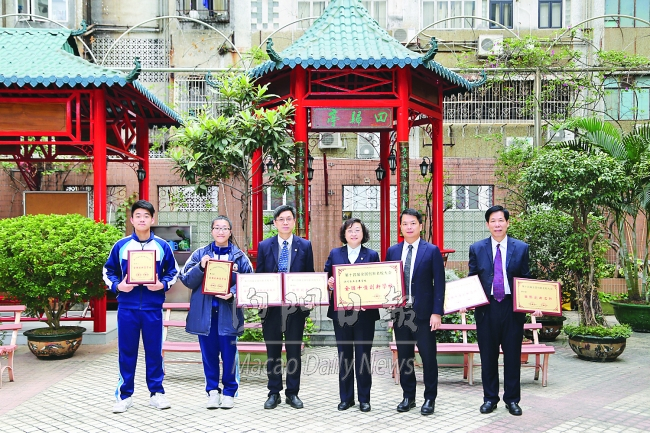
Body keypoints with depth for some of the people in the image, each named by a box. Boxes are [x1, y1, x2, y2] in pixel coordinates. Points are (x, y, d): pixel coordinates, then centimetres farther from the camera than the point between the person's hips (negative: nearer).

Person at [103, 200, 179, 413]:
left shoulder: (163, 246, 3)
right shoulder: (121, 246, 3)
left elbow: (173, 272, 10)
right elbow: (108, 272, 10)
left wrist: (162, 284, -9)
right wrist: (117, 285, -9)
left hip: (153, 308, 0)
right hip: (127, 307, 0)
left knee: (154, 351, 6)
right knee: (126, 352, 6)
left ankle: (157, 393, 18)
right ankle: (124, 395, 16)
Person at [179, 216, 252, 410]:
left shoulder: (239, 256, 5)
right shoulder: (200, 254, 8)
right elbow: (186, 280, 3)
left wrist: (232, 293, -17)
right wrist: (200, 267, -14)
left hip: (228, 312, -1)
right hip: (204, 312, 1)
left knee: (229, 354, 2)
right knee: (209, 354, 7)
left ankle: (229, 393, 16)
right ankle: (213, 391, 19)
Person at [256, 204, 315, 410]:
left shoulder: (305, 245, 5)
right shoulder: (264, 246, 6)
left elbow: (310, 276, 6)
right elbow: (258, 276, 7)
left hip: (296, 306, 0)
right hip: (271, 306, 1)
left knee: (294, 351, 6)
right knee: (272, 352, 7)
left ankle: (293, 393, 16)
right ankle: (274, 393, 17)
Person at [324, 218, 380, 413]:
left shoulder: (372, 255, 4)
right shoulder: (335, 254, 8)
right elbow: (326, 277, 9)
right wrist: (329, 283, -14)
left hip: (365, 314, -2)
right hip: (341, 313, 2)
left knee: (363, 356, 4)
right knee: (344, 356, 9)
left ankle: (364, 398, 14)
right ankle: (346, 397, 19)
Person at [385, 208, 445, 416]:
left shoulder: (432, 251, -1)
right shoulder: (392, 252, 9)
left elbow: (439, 283, -4)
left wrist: (437, 312, -10)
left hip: (424, 313, -3)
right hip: (399, 312, 3)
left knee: (428, 356, 2)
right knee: (404, 357, 10)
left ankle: (430, 398, 14)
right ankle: (408, 397, 22)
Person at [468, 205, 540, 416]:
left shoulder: (521, 248, 5)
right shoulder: (476, 248, 5)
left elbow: (526, 280, 6)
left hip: (513, 308, 0)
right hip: (486, 309, 0)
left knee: (513, 355, 6)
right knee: (488, 356, 8)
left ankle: (512, 399, 19)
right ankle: (490, 398, 20)